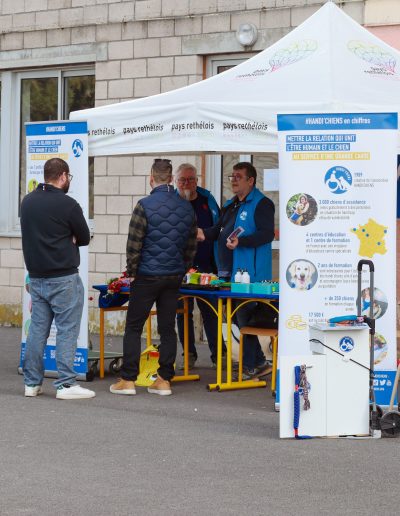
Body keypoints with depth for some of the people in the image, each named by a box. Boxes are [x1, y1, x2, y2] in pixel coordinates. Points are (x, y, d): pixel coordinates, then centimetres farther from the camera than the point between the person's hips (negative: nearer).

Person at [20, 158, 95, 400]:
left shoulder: (27, 201, 8)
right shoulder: (68, 205, -13)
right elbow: (84, 238, -3)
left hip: (36, 277, 7)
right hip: (63, 278, -7)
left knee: (37, 329, 11)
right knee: (67, 330, -2)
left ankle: (32, 383, 14)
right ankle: (66, 384, -4)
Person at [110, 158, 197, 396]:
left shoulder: (145, 206, -12)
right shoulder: (187, 207, 4)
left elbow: (134, 244, -12)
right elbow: (192, 245, 10)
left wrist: (131, 271, 0)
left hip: (147, 276, -5)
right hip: (174, 277, 5)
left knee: (133, 327, 3)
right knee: (168, 328, 9)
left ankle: (128, 380, 2)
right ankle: (165, 380, 10)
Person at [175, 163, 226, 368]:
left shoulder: (207, 199, 7)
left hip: (205, 265, 1)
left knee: (210, 311, 2)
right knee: (183, 311, 6)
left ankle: (218, 353, 7)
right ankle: (189, 354, 14)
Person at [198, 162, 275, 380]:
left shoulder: (261, 204, -8)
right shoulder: (230, 205, 20)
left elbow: (266, 234, -18)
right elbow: (219, 230, 25)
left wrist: (240, 242, -28)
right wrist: (204, 234, 4)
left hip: (250, 273, -9)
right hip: (229, 272, 9)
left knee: (244, 317, -6)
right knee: (238, 317, 12)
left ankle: (250, 366, 2)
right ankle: (260, 362, 22)